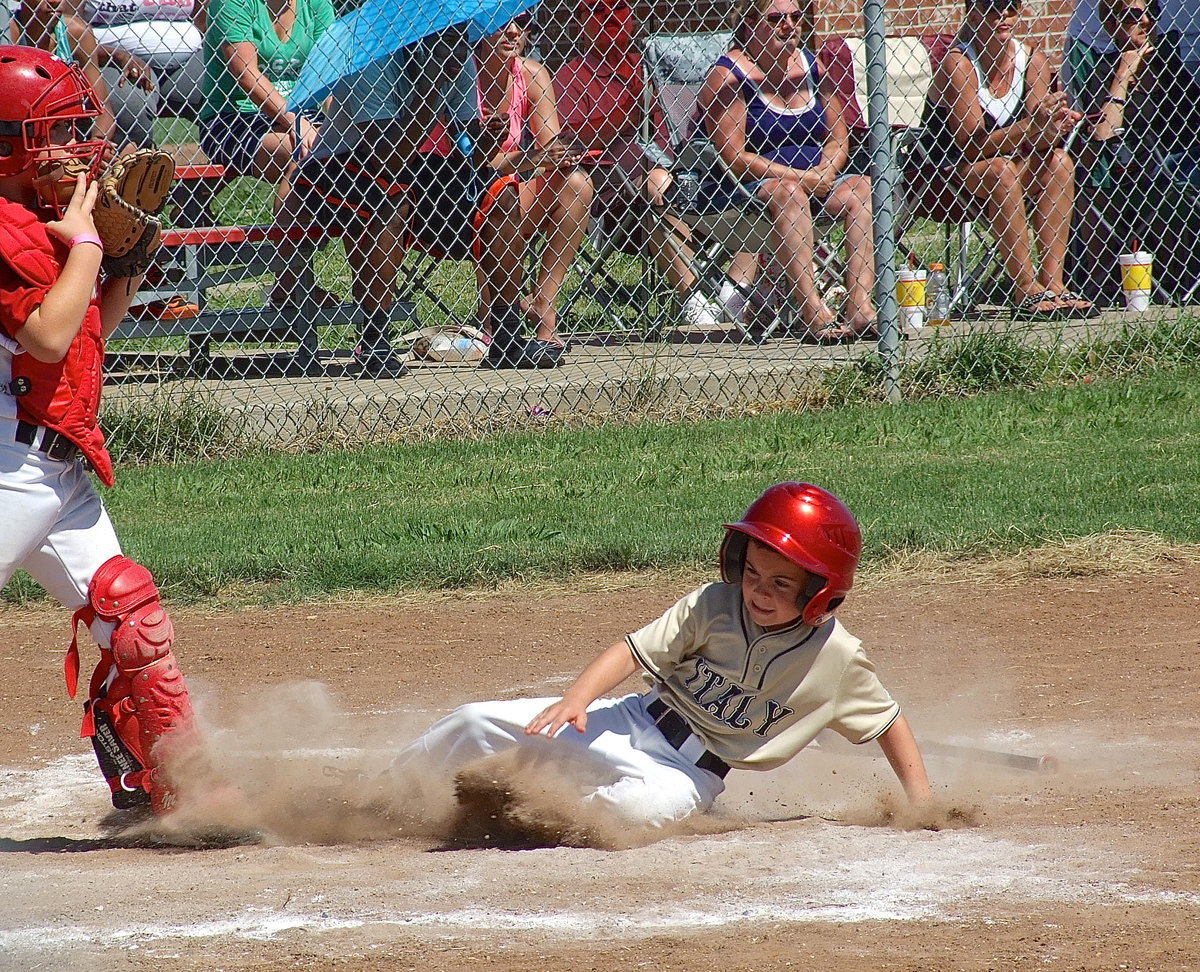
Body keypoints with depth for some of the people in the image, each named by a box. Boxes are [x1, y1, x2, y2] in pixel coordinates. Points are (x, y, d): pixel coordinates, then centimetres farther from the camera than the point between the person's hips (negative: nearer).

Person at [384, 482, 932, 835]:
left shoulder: (836, 659, -11)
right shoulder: (713, 608, -11)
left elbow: (887, 723, 2)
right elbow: (632, 652, -14)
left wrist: (923, 803, -3)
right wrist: (577, 698, -31)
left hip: (689, 774, -2)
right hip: (633, 724, 2)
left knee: (641, 805, -41)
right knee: (481, 724, -10)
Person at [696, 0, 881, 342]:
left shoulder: (811, 67, 10)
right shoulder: (730, 75, -9)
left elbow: (838, 135, 13)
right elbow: (733, 157, -15)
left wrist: (826, 169, -10)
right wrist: (799, 177, -18)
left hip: (810, 182, 6)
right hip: (747, 186, -6)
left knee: (861, 189, -20)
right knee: (787, 192, -36)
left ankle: (859, 310, -32)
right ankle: (815, 315, -44)